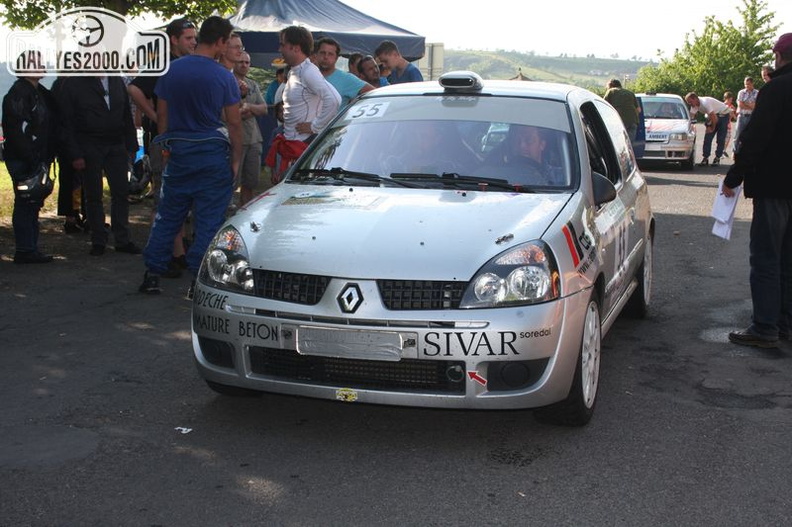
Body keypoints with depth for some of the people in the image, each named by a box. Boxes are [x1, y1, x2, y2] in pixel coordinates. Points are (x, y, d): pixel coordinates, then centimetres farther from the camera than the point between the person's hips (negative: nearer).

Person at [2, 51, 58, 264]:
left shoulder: (41, 93, 16)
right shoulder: (17, 94, -13)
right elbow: (19, 132, -20)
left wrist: (48, 157, 13)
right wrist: (33, 161, -21)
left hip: (38, 160, 9)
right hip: (23, 161, -9)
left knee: (33, 203, 12)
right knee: (27, 203, -7)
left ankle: (30, 249, 19)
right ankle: (25, 250, -2)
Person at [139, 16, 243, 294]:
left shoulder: (171, 71, 3)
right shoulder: (224, 77, -8)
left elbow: (162, 116, 8)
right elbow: (234, 124, -6)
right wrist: (236, 159, 3)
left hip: (178, 153, 4)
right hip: (213, 156, -3)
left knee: (168, 215, 13)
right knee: (208, 219, 3)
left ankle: (152, 274, 14)